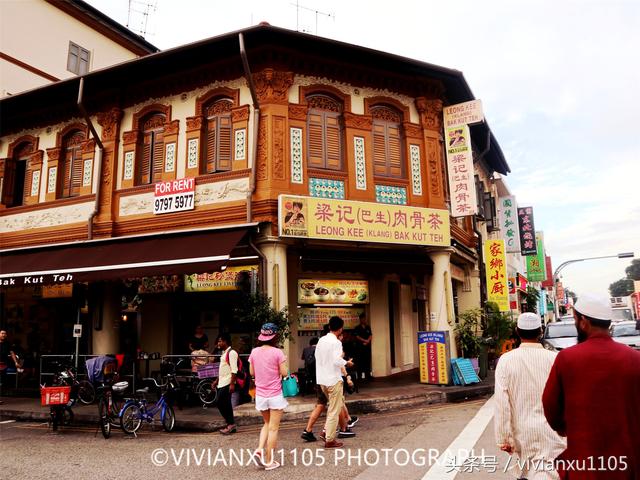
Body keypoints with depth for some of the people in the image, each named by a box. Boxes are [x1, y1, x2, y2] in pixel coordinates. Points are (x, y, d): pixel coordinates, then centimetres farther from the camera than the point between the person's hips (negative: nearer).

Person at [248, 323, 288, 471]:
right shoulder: (277, 352, -14)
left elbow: (252, 372, 8)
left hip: (260, 394, 5)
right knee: (273, 428, 5)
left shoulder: (254, 352, 0)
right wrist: (284, 362, 5)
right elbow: (284, 373, -12)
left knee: (267, 424, 23)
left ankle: (260, 449, 7)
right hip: (275, 394, -5)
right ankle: (269, 461, 10)